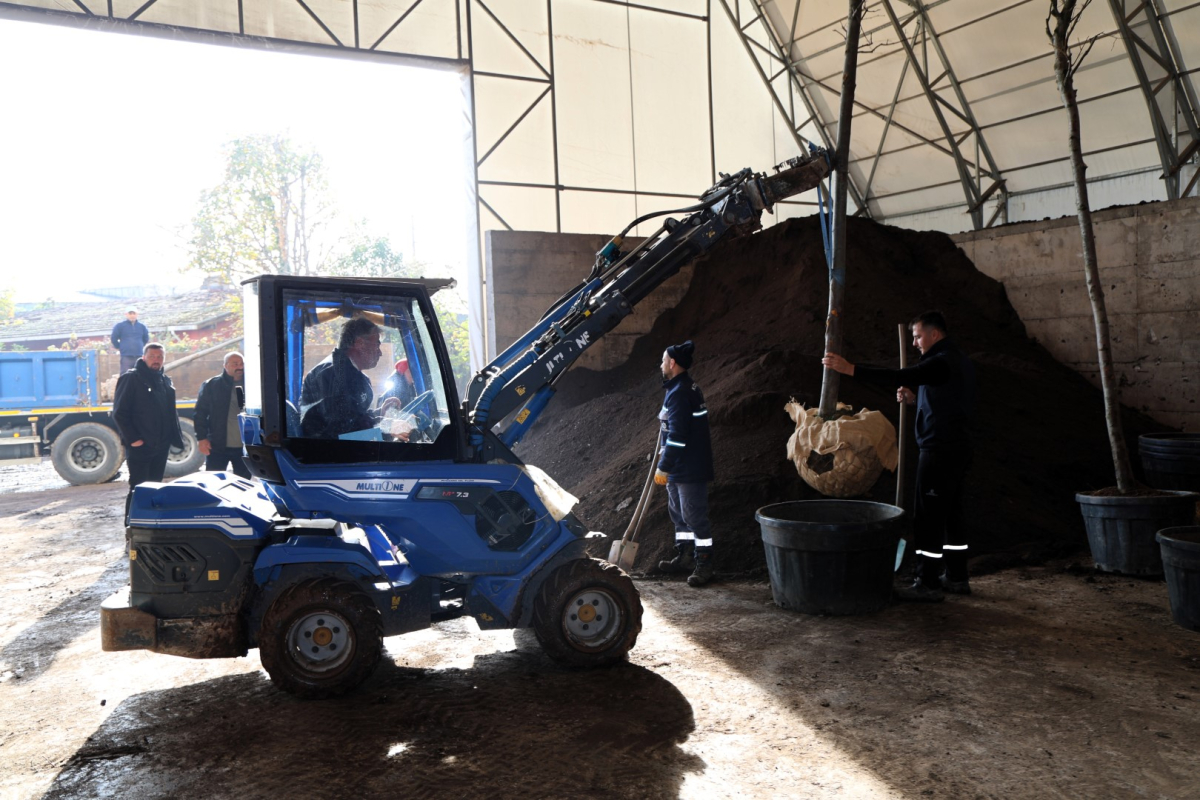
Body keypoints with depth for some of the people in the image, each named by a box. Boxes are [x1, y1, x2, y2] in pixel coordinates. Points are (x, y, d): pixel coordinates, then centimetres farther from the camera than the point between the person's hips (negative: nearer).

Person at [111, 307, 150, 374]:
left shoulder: (142, 326, 10)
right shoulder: (120, 326, 1)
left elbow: (146, 339, 24)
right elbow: (114, 338, 6)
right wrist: (120, 348, 9)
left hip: (139, 356, 4)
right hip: (126, 357, -3)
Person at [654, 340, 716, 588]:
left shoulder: (679, 393, -22)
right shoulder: (687, 388, 12)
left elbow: (677, 435, -25)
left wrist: (663, 467, -20)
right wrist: (666, 460, 23)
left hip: (689, 469, -11)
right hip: (679, 467, 11)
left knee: (694, 516, -3)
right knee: (678, 512, 19)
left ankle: (704, 565, 6)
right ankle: (685, 557, 30)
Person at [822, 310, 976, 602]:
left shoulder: (941, 362, -15)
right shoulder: (960, 362, 17)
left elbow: (900, 377, -27)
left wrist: (850, 369, -30)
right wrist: (914, 399, 13)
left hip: (939, 449, -10)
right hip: (958, 447, 10)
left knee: (928, 515, -6)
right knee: (950, 513, 15)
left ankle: (928, 583, -2)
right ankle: (956, 577, 22)